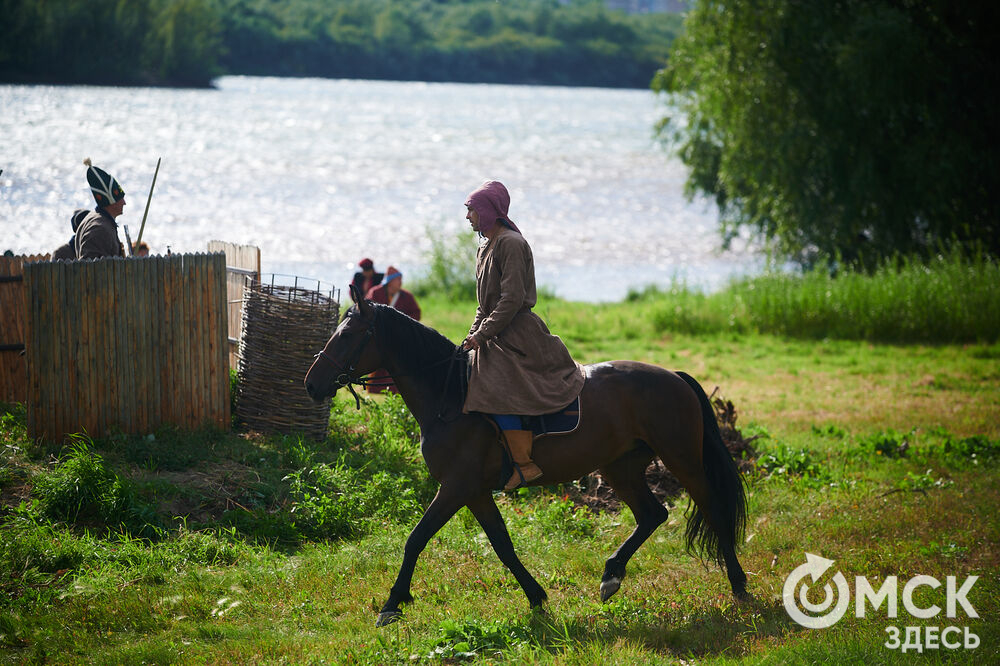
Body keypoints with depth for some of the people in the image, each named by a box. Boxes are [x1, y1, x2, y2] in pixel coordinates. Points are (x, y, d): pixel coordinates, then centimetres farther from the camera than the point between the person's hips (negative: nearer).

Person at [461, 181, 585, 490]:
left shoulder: (511, 244, -13)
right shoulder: (485, 248, 18)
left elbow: (512, 299, -19)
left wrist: (482, 335, -18)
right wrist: (473, 335, 10)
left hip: (519, 334, -10)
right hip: (495, 336, 10)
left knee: (497, 389, -25)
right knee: (465, 380, 8)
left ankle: (524, 462, -24)